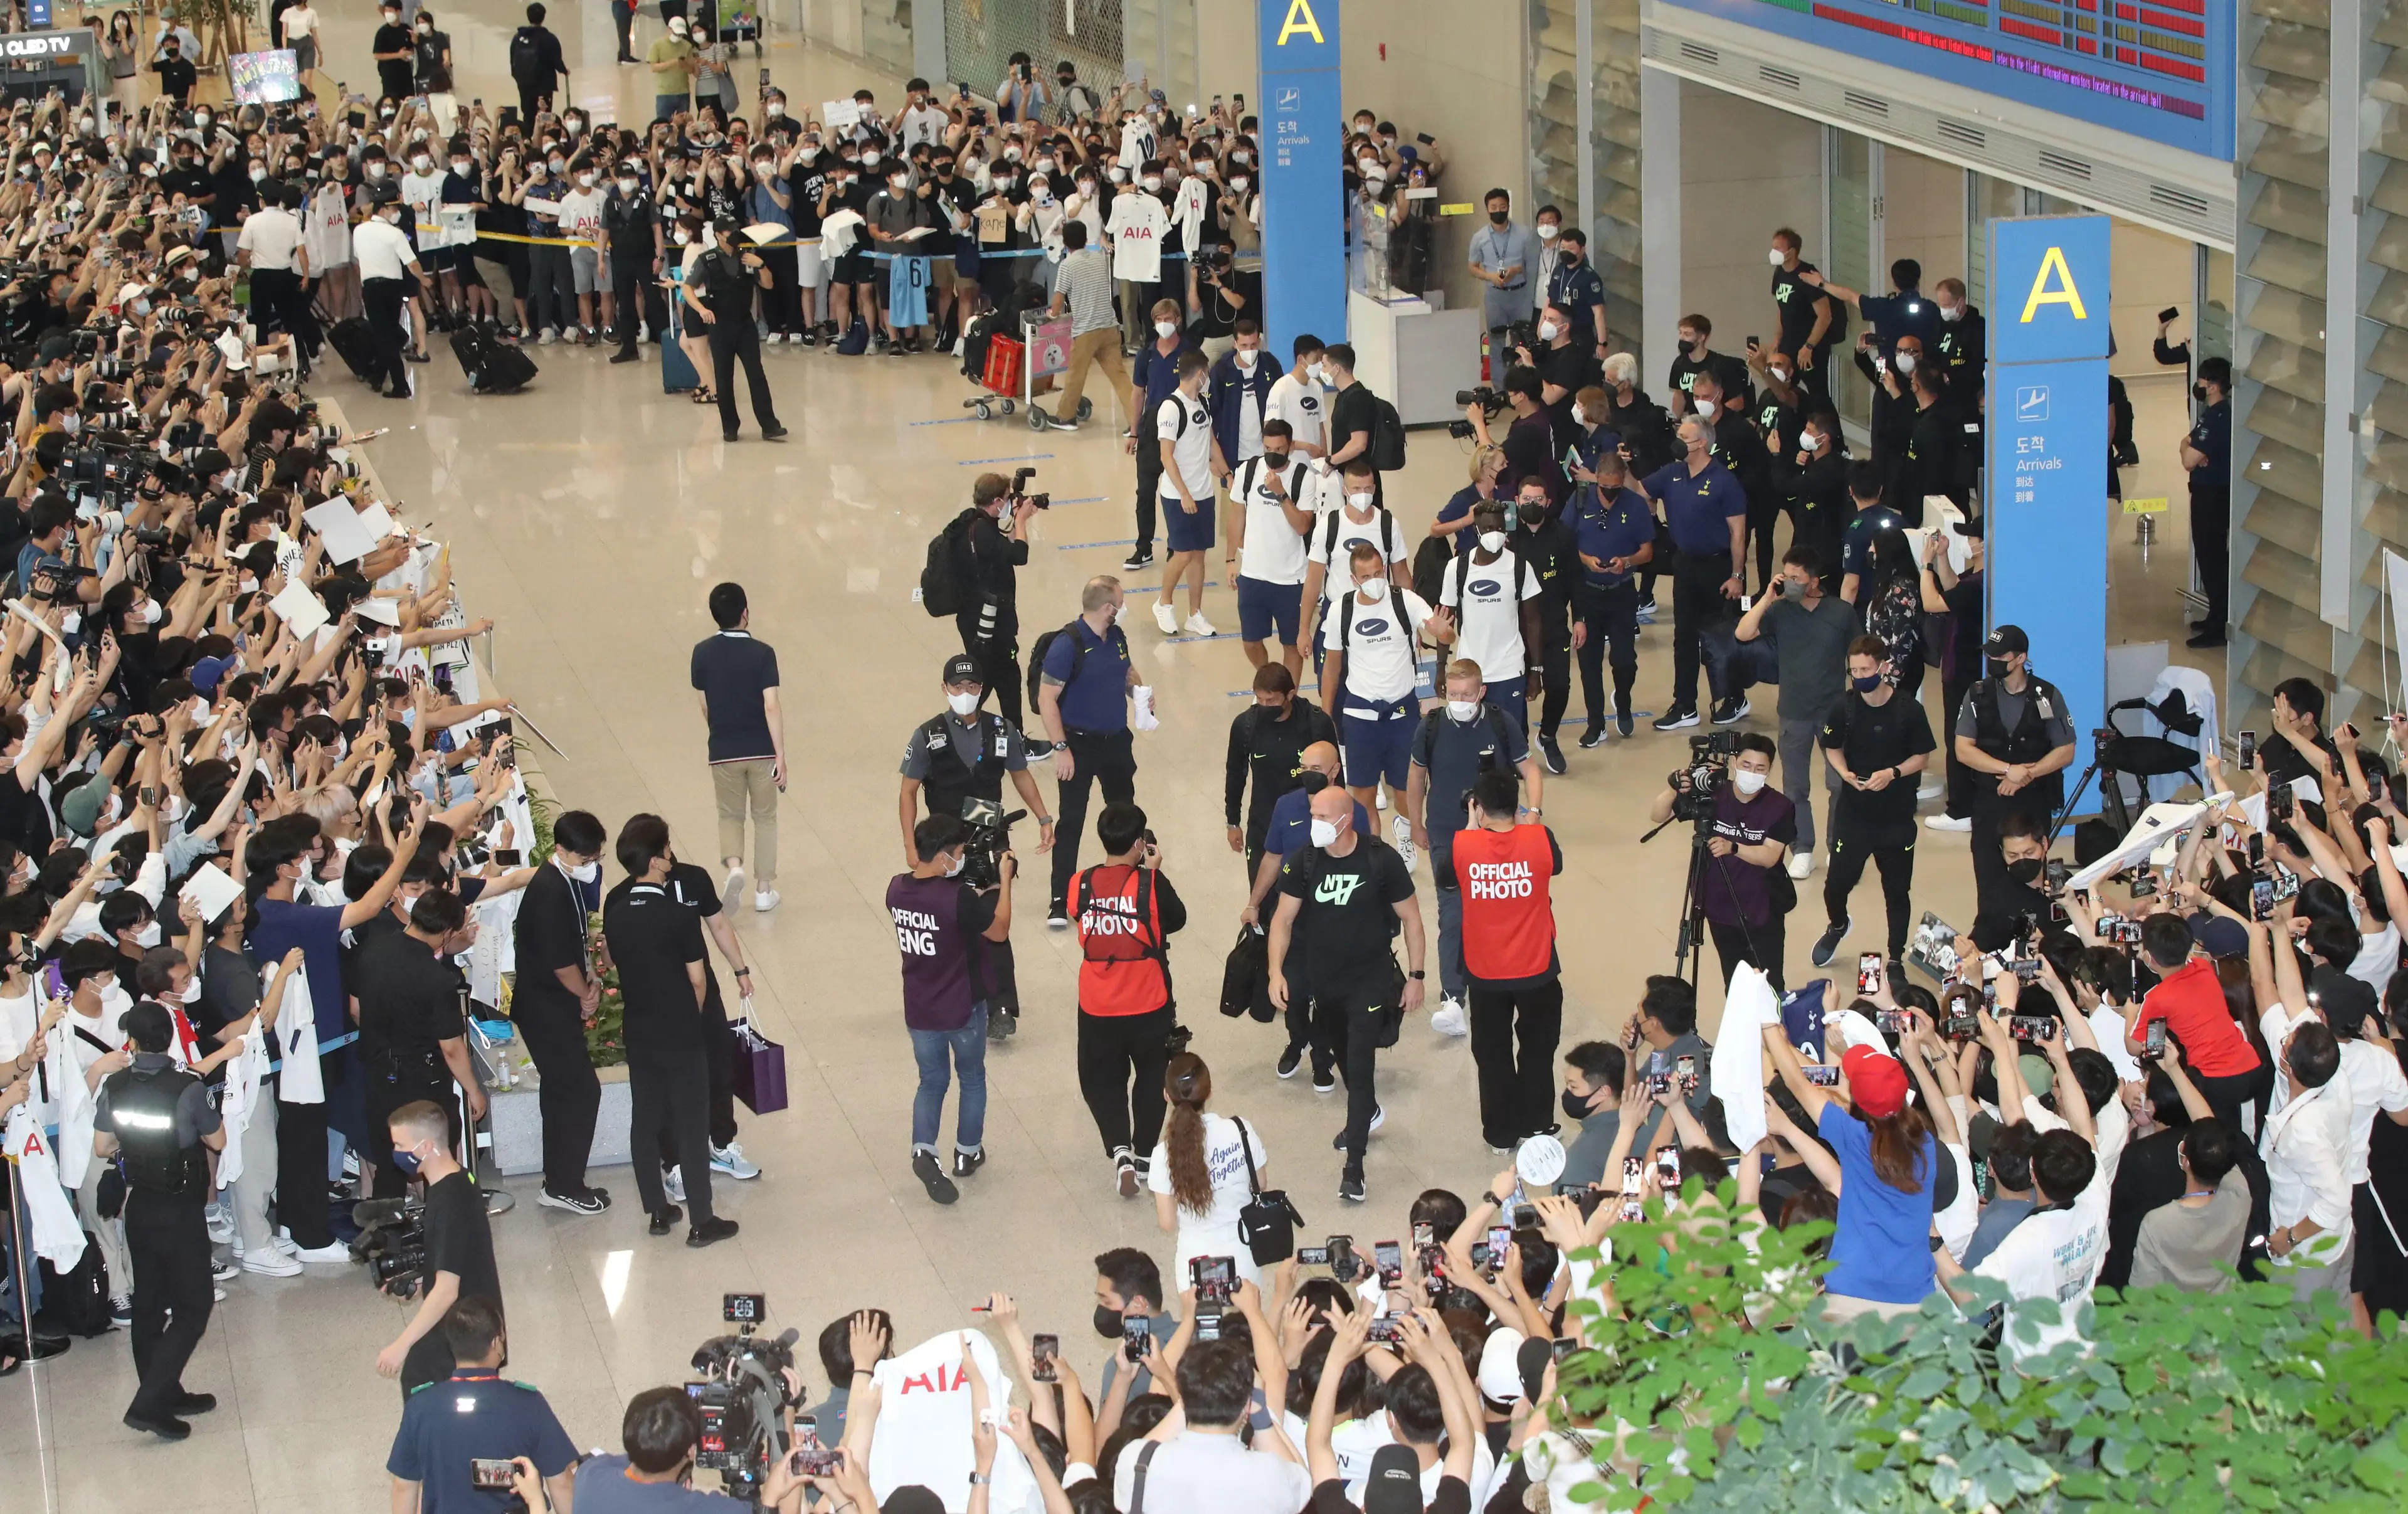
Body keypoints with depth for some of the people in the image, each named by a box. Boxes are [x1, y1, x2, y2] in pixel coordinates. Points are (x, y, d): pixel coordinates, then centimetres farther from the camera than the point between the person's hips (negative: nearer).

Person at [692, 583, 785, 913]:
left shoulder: (703, 653, -5)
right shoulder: (762, 653, -12)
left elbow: (704, 705, 4)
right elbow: (771, 706, -16)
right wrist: (781, 755, -13)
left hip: (723, 752, 1)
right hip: (761, 749, -1)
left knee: (730, 815, 18)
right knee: (765, 817, 15)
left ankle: (734, 865, -9)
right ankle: (764, 889, 17)